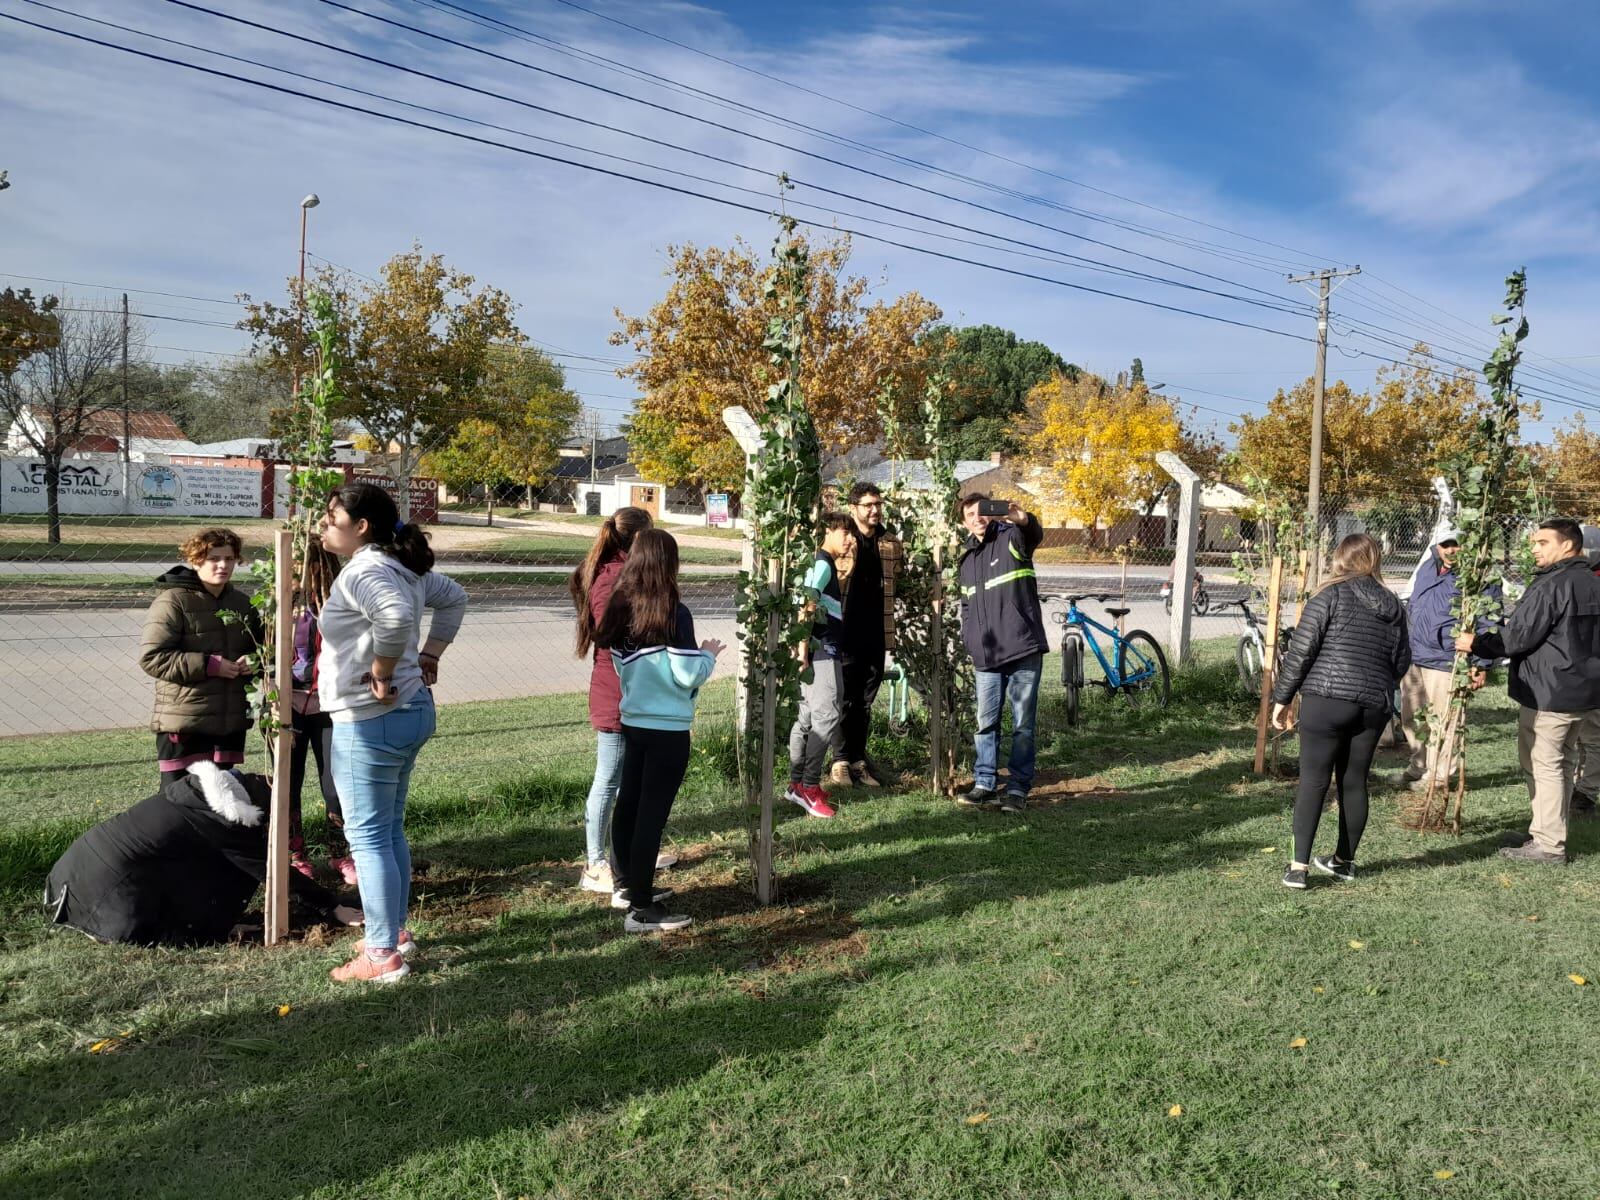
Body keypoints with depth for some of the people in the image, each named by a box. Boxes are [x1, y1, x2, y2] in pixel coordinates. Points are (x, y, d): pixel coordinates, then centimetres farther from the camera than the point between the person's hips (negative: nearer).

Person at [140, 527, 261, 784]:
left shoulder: (241, 603, 14)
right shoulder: (172, 602, -8)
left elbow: (259, 645, 26)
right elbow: (152, 657, -15)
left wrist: (253, 660, 2)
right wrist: (209, 665, -19)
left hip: (231, 723, 6)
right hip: (185, 724, -6)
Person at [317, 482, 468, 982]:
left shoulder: (363, 571, -19)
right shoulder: (404, 567, 10)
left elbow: (395, 618, -38)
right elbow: (454, 598, 24)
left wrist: (381, 676, -25)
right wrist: (429, 655, 17)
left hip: (370, 721, -10)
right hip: (411, 711, 10)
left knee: (367, 837, -1)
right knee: (390, 830, 20)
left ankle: (382, 956, 7)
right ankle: (395, 931, 32)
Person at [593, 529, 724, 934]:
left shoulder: (620, 608, 3)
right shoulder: (673, 613, -18)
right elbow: (687, 675, -18)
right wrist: (708, 654, 1)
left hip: (633, 720, 7)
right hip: (667, 728, -7)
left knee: (628, 803, 17)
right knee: (652, 813, -1)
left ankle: (630, 887, 33)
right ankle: (642, 909, 5)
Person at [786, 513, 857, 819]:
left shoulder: (822, 563, 20)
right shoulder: (823, 564, -10)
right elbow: (808, 604, -20)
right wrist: (803, 646, -24)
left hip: (819, 649, 10)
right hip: (822, 650, -10)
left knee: (808, 718, 11)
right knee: (826, 717, -10)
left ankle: (797, 783, 17)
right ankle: (809, 785, -7)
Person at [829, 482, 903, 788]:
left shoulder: (891, 545, 10)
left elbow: (900, 582, 21)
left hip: (877, 635, 4)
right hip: (845, 634, -4)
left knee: (866, 702, 11)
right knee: (845, 700, 1)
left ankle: (859, 758, 21)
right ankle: (841, 761, 11)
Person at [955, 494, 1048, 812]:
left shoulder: (1012, 538, 0)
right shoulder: (967, 557, 18)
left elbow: (1034, 534, -24)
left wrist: (1023, 519, -47)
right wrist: (968, 641, 11)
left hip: (1023, 650, -5)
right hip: (986, 655, 5)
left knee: (1023, 724, 1)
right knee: (986, 723, 7)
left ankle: (1018, 789, 6)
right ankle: (984, 785, 14)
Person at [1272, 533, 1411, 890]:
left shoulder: (1331, 595, -4)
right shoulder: (1393, 606, 13)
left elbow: (1300, 650, -8)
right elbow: (1401, 662, 15)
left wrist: (1282, 698, -3)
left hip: (1327, 699, -5)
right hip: (1375, 706, 5)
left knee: (1313, 781, -3)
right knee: (1354, 782, 14)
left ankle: (1298, 866, -8)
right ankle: (1344, 860, 25)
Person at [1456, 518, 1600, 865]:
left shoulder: (1550, 586, -19)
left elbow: (1517, 637, -18)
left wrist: (1477, 644, -5)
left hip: (1547, 694, -9)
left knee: (1543, 766, -3)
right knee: (1564, 763, 16)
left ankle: (1549, 845, 1)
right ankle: (1547, 831, 27)